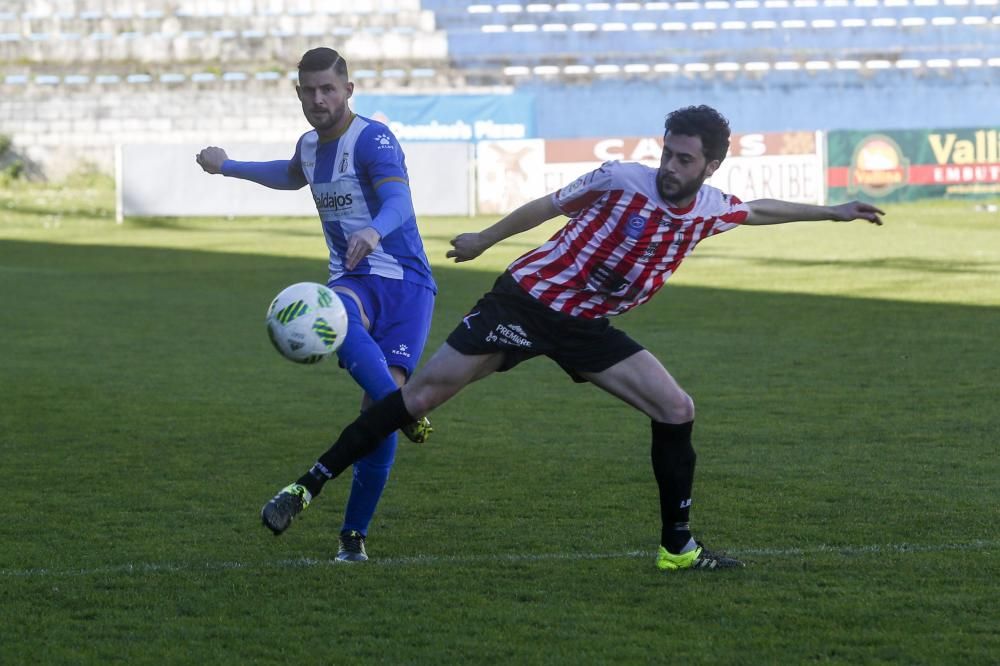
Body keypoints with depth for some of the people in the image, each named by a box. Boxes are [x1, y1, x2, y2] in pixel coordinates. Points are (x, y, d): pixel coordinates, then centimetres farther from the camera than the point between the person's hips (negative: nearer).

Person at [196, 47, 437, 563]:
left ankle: (354, 534, -4)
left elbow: (399, 200, -28)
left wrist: (375, 231, -51)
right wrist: (228, 167, 53)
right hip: (352, 281, 5)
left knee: (378, 407, -15)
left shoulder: (372, 140, -9)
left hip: (403, 282, -5)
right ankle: (405, 413, -52)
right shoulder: (309, 146, 15)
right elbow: (292, 176, 42)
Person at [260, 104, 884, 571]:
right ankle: (307, 487, -4)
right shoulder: (622, 180, -16)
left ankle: (678, 547, 6)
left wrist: (831, 212, 28)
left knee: (678, 411, -7)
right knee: (420, 395, -11)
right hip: (528, 299, -5)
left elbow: (759, 209, 23)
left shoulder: (711, 209, -1)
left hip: (587, 327, 5)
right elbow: (549, 205, -1)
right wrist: (485, 240, 10)